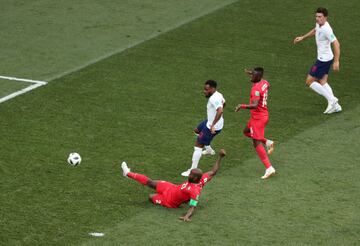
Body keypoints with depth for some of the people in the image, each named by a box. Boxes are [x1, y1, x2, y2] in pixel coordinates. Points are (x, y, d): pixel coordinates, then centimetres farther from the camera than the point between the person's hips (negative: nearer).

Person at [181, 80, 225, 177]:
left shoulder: (214, 99, -30)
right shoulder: (218, 95, 1)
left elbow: (220, 111, -44)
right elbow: (223, 103, 22)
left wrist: (213, 125, -45)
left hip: (213, 127, -11)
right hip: (210, 122, 11)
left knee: (198, 146, -7)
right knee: (197, 130, 36)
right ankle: (209, 150, 53)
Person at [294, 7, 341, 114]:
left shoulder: (326, 29, -27)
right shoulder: (319, 24, 2)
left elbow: (336, 44, -29)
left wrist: (336, 61, -29)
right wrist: (302, 37, 30)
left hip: (324, 60, -9)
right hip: (323, 58, 9)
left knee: (309, 81, -1)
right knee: (322, 82, 13)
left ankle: (331, 99, -1)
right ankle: (336, 106, 12)